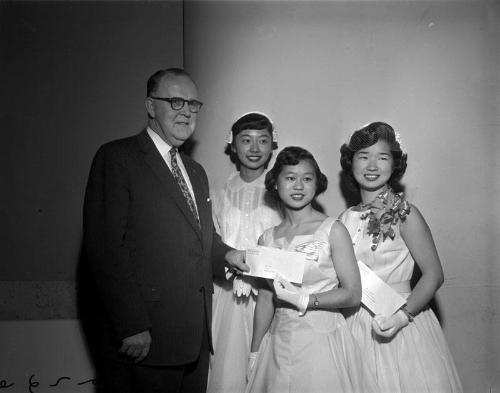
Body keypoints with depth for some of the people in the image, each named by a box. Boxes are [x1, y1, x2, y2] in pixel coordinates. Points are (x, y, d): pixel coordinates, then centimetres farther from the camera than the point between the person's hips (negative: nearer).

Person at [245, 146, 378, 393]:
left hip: (321, 341, -3)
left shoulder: (332, 230, -7)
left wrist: (303, 300, -17)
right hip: (279, 343, 3)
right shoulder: (268, 239, 3)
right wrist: (254, 354, 9)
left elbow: (352, 294, -9)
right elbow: (265, 299, 8)